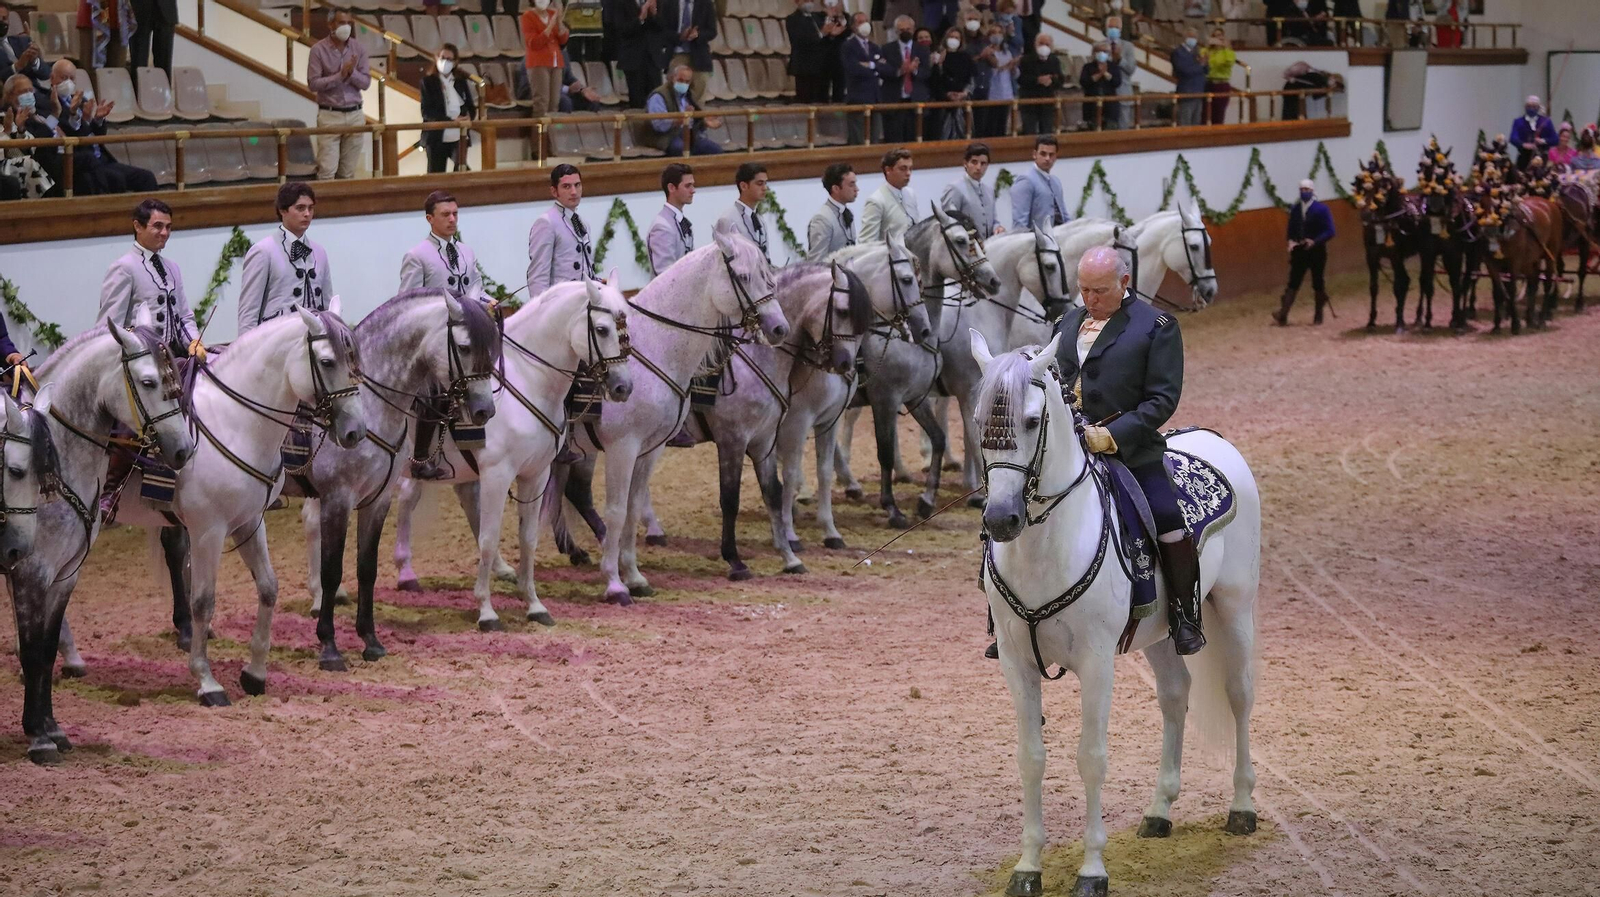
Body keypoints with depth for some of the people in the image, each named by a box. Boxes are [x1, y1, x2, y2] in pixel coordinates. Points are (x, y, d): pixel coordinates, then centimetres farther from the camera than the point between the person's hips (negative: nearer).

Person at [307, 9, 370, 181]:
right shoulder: (319, 50, -6)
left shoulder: (358, 50, 5)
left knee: (348, 172, 5)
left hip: (355, 115, 3)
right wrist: (340, 75, -19)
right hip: (330, 115, -3)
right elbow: (313, 83, -11)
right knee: (327, 170, -9)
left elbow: (365, 82, 2)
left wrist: (352, 72, -17)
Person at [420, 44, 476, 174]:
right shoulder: (428, 81, -1)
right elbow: (426, 111, -8)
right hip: (436, 138, -3)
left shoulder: (461, 81, 10)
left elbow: (471, 107, 12)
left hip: (459, 138, 3)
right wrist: (451, 121, -20)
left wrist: (468, 119, -13)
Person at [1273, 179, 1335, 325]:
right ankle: (1283, 314, -17)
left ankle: (1318, 314, 18)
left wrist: (1314, 241, -23)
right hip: (1299, 251, 3)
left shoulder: (1321, 209, -5)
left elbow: (1329, 231, -9)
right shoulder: (1294, 209, 7)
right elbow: (1291, 229, 12)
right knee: (1293, 283, -6)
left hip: (1316, 251, -3)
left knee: (1317, 283, 6)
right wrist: (1291, 241, -9)